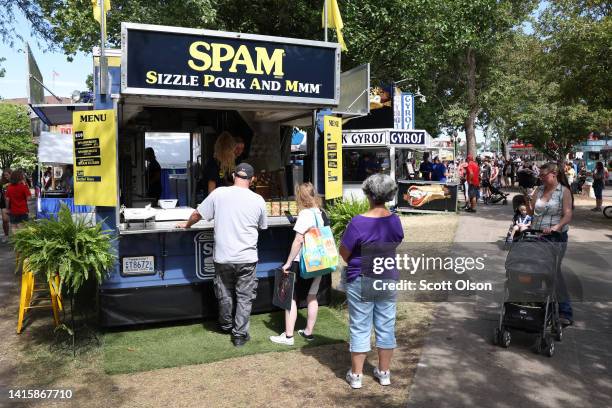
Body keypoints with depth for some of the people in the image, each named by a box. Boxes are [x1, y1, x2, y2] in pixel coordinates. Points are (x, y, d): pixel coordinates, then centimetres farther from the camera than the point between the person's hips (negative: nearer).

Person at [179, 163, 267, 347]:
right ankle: (239, 334, 15)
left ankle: (226, 326, 38)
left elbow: (197, 214, 3)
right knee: (244, 297, 12)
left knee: (225, 294, 19)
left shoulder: (219, 193, -6)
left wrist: (187, 224, 24)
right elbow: (262, 226, 11)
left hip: (223, 257, 1)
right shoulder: (258, 200, -4)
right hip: (247, 258, -1)